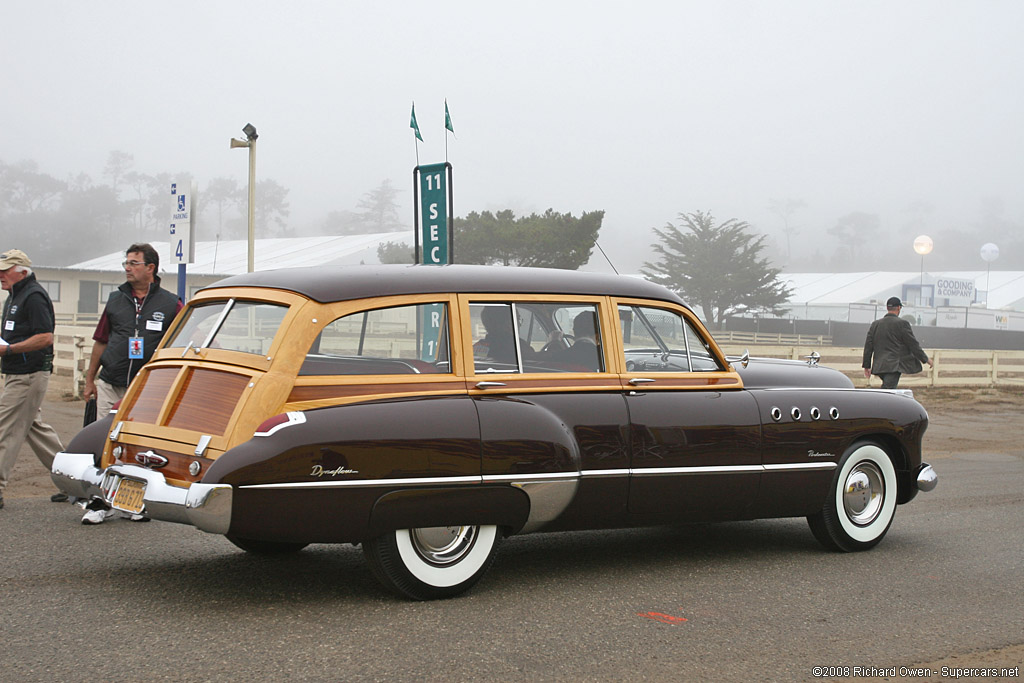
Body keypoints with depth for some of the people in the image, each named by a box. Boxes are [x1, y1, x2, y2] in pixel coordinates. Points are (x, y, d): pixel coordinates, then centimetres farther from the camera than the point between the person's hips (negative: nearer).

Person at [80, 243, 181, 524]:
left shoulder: (170, 305, 2)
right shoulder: (116, 300, 11)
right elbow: (100, 341, 16)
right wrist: (89, 379, 13)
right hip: (110, 386, 2)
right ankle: (100, 503, 3)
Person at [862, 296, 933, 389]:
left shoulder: (875, 324, 8)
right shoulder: (902, 324, -7)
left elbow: (868, 346, 10)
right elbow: (913, 344, -4)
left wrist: (866, 365, 17)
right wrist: (926, 359, 8)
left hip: (879, 365, 6)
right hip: (894, 366, -6)